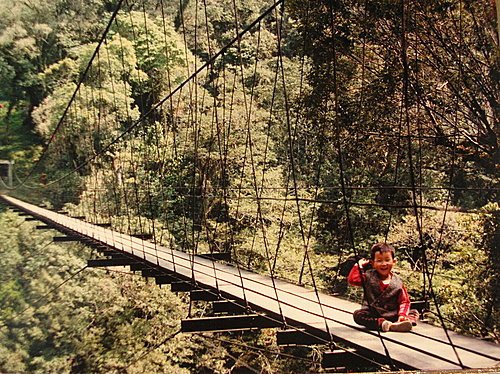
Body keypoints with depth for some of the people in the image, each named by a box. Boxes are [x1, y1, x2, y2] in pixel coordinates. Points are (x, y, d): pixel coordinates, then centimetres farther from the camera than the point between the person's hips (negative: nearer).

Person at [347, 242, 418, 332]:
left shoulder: (397, 282, 2)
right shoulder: (368, 277, 2)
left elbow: (404, 301, 2)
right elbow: (352, 280, -10)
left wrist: (402, 315, -15)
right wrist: (359, 265, -6)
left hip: (392, 316, 2)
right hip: (373, 316, -1)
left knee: (414, 313, -15)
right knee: (357, 314, -28)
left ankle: (396, 324, -43)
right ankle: (382, 323, -44)